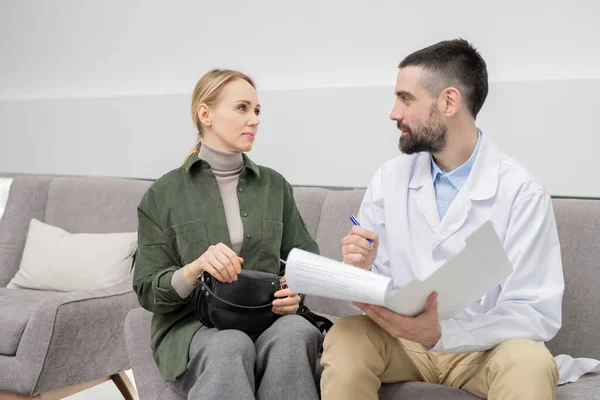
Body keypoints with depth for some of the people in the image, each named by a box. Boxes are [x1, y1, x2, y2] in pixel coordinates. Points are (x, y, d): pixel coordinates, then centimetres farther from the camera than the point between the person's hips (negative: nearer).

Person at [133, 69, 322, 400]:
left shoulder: (275, 185, 13)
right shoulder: (164, 193, 4)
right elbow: (148, 291, 2)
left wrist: (297, 291, -11)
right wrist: (195, 268, -19)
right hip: (192, 326, -3)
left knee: (296, 332, -34)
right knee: (231, 346, -39)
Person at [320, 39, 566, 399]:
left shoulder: (522, 192, -12)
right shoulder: (389, 178, 1)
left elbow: (538, 314, -16)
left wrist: (441, 332, -31)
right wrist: (359, 268, -21)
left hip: (482, 345, -2)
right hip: (401, 339, 3)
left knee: (530, 364, -34)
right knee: (345, 338, -28)